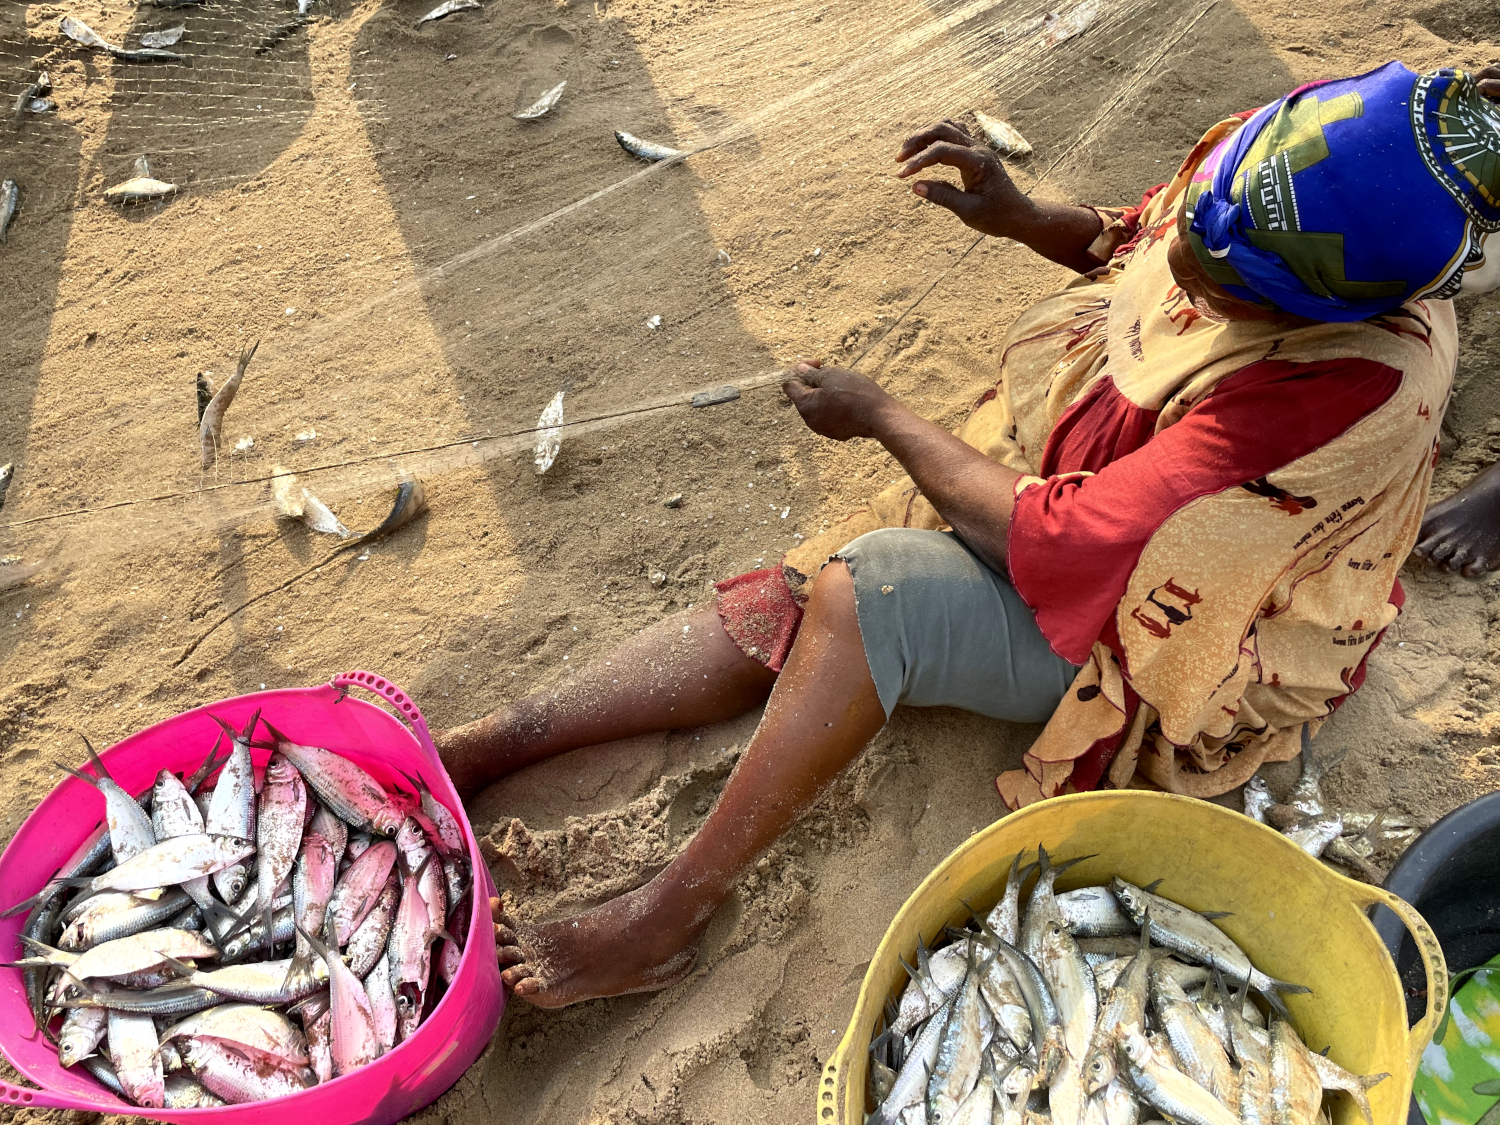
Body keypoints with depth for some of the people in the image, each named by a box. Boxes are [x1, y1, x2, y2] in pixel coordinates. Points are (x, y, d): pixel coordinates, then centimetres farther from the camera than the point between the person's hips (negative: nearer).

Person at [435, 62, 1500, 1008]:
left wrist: (882, 416, -19)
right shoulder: (1279, 158, -12)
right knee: (786, 601, -8)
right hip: (1066, 486, 8)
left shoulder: (1346, 394, -35)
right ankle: (480, 748, -5)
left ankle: (668, 918, -17)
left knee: (866, 588, -32)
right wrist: (1015, 213, -8)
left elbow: (1051, 544, -32)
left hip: (1152, 627, -7)